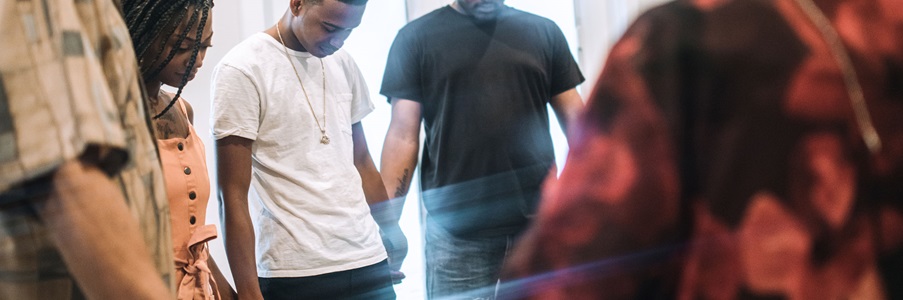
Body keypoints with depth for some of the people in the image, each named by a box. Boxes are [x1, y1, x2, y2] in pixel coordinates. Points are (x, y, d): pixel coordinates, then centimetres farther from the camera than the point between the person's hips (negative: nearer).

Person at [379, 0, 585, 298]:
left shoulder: (544, 32, 11)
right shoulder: (417, 37, 5)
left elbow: (575, 119, 11)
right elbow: (403, 134, 0)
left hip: (541, 222, 2)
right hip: (457, 232, -2)